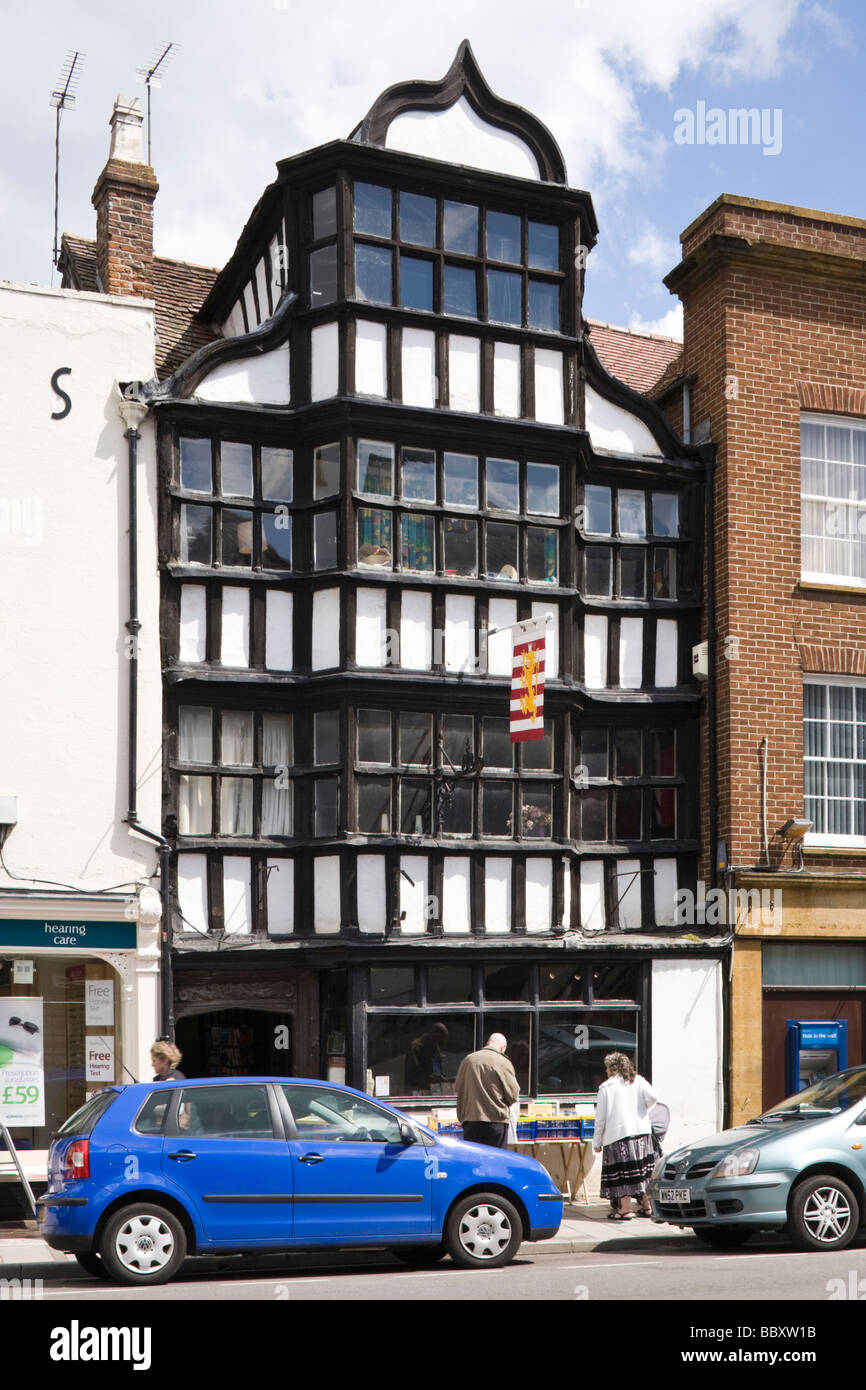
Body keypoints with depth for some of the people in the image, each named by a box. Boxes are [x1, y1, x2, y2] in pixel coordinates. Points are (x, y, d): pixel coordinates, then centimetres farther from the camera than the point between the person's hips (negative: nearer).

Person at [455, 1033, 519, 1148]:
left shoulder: (467, 1060, 6)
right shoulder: (503, 1063, -8)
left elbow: (459, 1090, 13)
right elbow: (513, 1095, -7)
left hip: (470, 1121, 4)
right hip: (496, 1121, -3)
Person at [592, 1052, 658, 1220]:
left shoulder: (606, 1087, -1)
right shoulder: (638, 1081, 8)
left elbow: (600, 1117, -2)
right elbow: (653, 1098, -8)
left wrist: (597, 1142, 5)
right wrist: (641, 1110, 12)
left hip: (617, 1133, -4)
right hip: (642, 1131, 4)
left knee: (623, 1171, -3)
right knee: (643, 1169, 10)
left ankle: (625, 1209, -6)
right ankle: (647, 1206, 13)